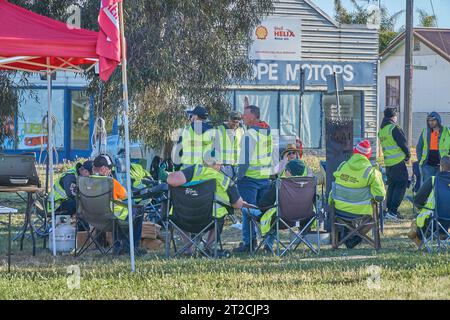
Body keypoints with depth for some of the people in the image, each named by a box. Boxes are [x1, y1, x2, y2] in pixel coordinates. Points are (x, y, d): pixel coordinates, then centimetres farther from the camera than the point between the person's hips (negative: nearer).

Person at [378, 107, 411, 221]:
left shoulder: (381, 130, 12)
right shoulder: (394, 128, -12)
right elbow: (403, 143, -12)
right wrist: (408, 155, 6)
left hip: (388, 162, 8)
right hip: (398, 161, -8)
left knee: (392, 185, 16)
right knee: (401, 184, -3)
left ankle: (389, 210, 16)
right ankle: (392, 211, -10)